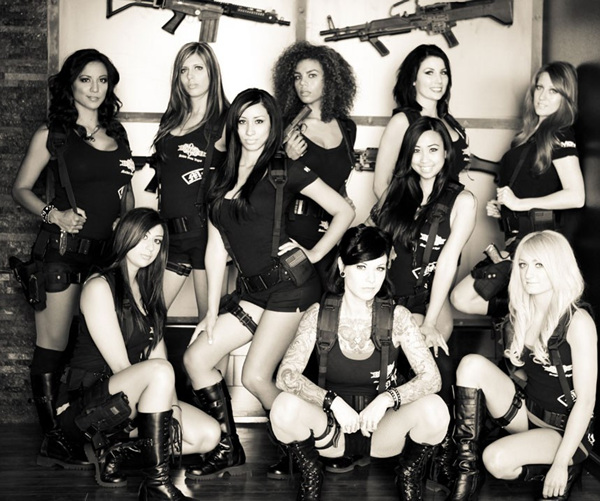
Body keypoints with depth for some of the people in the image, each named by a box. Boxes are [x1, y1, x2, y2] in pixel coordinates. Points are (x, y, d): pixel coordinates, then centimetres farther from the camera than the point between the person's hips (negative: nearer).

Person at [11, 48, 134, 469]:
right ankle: (53, 441, 2)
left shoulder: (117, 133, 16)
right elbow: (21, 188, 4)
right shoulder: (52, 134, 3)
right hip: (64, 249, -5)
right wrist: (55, 214, -12)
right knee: (52, 346, -4)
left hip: (108, 250, 5)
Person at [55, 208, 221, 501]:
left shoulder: (147, 290, 13)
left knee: (209, 435, -9)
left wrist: (172, 407, -10)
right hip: (81, 406, -8)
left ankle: (110, 447, 2)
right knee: (158, 370, -35)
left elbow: (158, 352, 5)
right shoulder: (99, 287, -12)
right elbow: (119, 366, -17)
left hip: (127, 404, 8)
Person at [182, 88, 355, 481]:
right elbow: (217, 247, 11)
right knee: (196, 356, 0)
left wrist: (316, 253, -3)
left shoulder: (285, 171, -3)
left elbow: (345, 211, -1)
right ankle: (230, 452, 11)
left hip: (289, 283, -7)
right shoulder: (222, 178, 13)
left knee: (256, 378, -9)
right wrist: (212, 311, 8)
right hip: (253, 289, 7)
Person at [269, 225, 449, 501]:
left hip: (384, 430, 0)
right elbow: (286, 375, -19)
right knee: (285, 407, -30)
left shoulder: (397, 317, -8)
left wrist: (387, 399, -32)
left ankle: (409, 475, 4)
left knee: (433, 408, -29)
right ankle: (311, 476, 2)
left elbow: (431, 377, -16)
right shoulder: (319, 315, -9)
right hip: (332, 430, 0)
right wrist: (333, 401, -33)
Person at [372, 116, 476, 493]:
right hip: (389, 297, 4)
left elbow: (447, 260, -8)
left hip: (429, 301, -4)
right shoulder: (398, 192, 15)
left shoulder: (461, 200, 1)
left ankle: (444, 450, -5)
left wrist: (429, 323, -14)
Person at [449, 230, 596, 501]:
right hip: (525, 413, 7)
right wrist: (518, 367, -8)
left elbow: (586, 400, -19)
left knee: (498, 460, -31)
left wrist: (561, 463, -21)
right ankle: (466, 474, -14)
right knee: (472, 364, -17)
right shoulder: (523, 313, 3)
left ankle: (560, 475, 0)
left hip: (564, 430, -6)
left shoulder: (577, 321, -17)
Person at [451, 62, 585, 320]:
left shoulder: (560, 136, -7)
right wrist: (501, 208, 13)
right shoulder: (531, 134, 18)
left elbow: (576, 196, -19)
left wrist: (521, 203, -14)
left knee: (463, 297, -15)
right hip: (517, 237, 9)